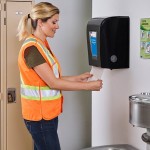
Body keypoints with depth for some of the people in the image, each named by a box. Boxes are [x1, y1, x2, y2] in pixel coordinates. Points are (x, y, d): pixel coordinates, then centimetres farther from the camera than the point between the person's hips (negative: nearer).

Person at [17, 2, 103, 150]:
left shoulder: (42, 45, 11)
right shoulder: (32, 48, -19)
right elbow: (53, 83, -19)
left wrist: (77, 78, 6)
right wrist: (88, 86, -15)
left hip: (45, 113, 9)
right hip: (40, 116, -9)